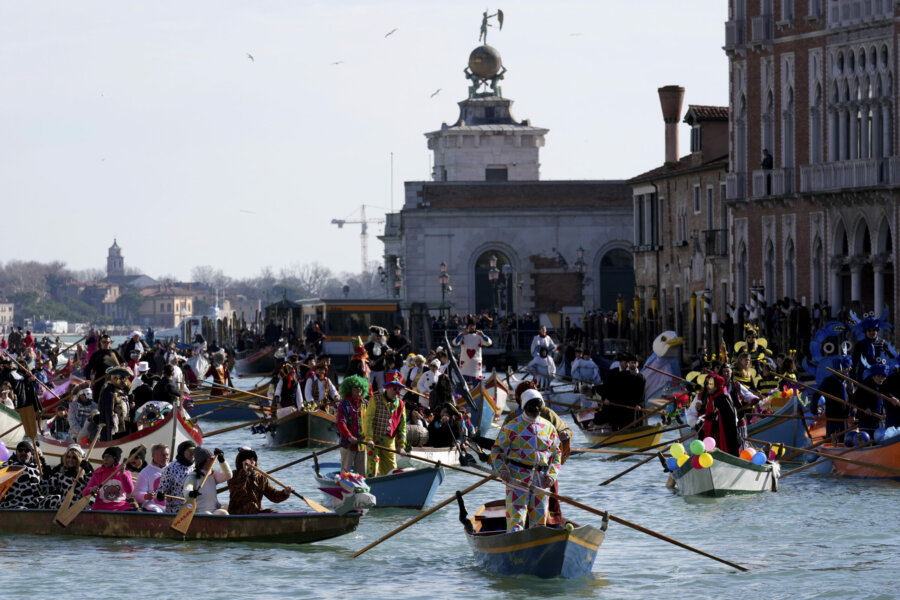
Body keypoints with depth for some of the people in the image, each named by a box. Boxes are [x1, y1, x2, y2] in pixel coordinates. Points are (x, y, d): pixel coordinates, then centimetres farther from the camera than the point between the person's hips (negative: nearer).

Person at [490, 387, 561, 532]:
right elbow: (497, 450, 3)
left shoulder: (548, 427, 12)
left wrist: (552, 475, 2)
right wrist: (502, 470, -14)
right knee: (516, 516, -12)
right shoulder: (512, 427, 1)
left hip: (541, 479, 4)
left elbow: (556, 454, 17)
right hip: (517, 478, -4)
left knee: (539, 519, 6)